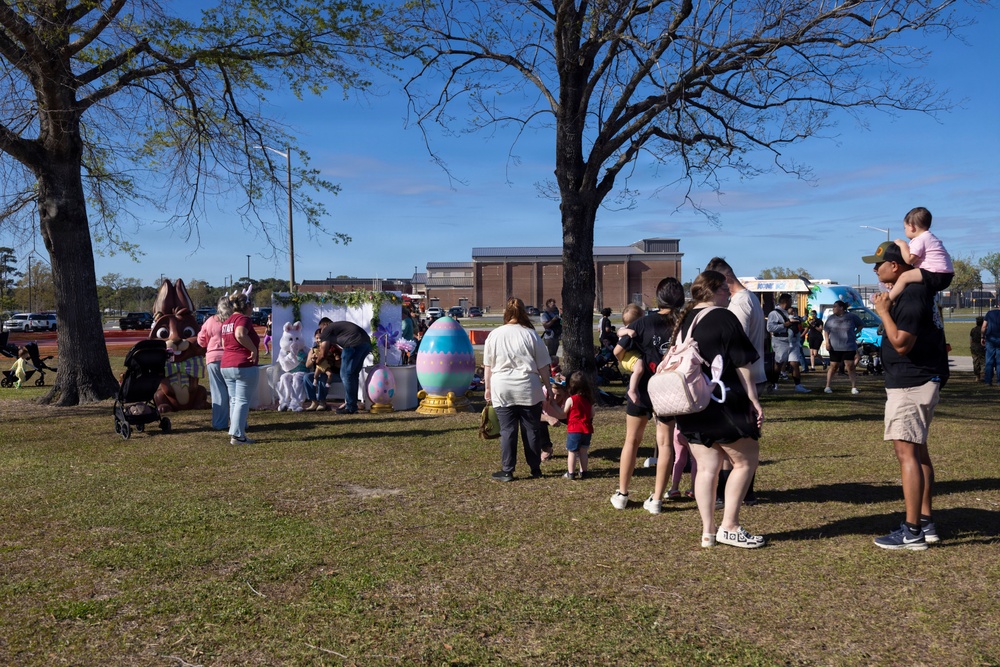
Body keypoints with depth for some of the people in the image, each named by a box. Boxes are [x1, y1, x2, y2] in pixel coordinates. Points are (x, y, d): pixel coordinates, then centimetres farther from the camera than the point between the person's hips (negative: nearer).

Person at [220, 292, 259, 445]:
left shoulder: (226, 321, 17)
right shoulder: (243, 319, -12)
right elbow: (240, 335, -32)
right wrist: (253, 349, -23)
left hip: (226, 365, 9)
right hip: (244, 365, -9)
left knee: (234, 400, 14)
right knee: (243, 401, -4)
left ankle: (235, 432, 17)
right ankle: (237, 435, -5)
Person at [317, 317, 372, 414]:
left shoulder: (327, 329, 13)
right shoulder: (340, 325, 36)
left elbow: (323, 353, 11)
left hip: (354, 344, -8)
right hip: (367, 343, 8)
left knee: (346, 375, 0)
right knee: (353, 375, 17)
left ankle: (350, 407, -1)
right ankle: (350, 404, 20)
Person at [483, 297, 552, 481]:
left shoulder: (494, 335, 2)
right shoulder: (531, 335, -1)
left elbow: (487, 366, 6)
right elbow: (543, 366, 1)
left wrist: (488, 388, 16)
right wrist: (548, 386, 11)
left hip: (502, 391, 0)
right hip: (529, 390, 0)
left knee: (507, 431, 5)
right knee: (531, 430, 9)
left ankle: (507, 471, 8)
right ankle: (535, 468, 18)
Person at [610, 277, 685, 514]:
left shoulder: (644, 322, -10)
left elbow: (618, 351, -10)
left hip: (642, 388, 0)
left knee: (632, 441, 12)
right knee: (665, 443, 7)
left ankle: (621, 494, 18)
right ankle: (656, 499, 7)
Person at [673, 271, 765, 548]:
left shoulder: (684, 320, 12)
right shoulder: (724, 318, -9)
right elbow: (742, 364, -11)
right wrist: (753, 399, -6)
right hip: (723, 406, -7)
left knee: (706, 468, 10)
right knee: (746, 461, 6)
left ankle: (708, 531, 11)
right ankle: (729, 527, 5)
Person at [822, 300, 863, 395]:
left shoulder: (852, 317, 1)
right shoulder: (831, 318, 8)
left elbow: (861, 325, 15)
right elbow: (826, 330, 9)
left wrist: (855, 333, 0)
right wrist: (827, 342, -3)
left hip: (849, 347, -1)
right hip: (834, 347, 1)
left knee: (850, 367, -4)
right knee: (833, 366, 3)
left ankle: (854, 388, 0)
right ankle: (827, 387, 9)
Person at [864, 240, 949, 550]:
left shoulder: (911, 295, -19)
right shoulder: (919, 290, 14)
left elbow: (902, 344, -24)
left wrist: (884, 312, -16)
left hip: (910, 385, -11)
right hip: (924, 382, 11)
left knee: (907, 453, -9)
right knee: (918, 451, 15)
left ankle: (912, 532, -7)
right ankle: (925, 523, 24)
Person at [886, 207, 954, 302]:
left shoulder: (919, 240, -9)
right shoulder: (931, 237, 25)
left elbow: (909, 259, -16)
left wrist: (902, 244, -5)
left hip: (936, 275, -11)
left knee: (905, 277, -20)